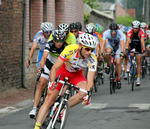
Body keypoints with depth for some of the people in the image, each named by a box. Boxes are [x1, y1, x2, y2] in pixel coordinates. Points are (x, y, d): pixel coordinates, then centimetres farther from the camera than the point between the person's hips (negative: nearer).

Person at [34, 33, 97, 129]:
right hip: (63, 70, -2)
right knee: (50, 99, -13)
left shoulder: (92, 59, -29)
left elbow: (90, 81, -31)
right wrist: (52, 82, -50)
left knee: (84, 92, -28)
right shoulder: (70, 49, -34)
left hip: (76, 75, 2)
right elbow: (55, 68, -34)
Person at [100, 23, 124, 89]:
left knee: (118, 63, -11)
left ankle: (118, 79, 4)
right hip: (110, 44, 0)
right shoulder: (106, 33, -30)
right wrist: (101, 53, -50)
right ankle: (108, 65, -9)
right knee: (108, 51, -36)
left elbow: (122, 44, -40)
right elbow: (103, 43, -37)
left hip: (117, 46, 0)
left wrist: (121, 52, -57)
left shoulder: (120, 33, -32)